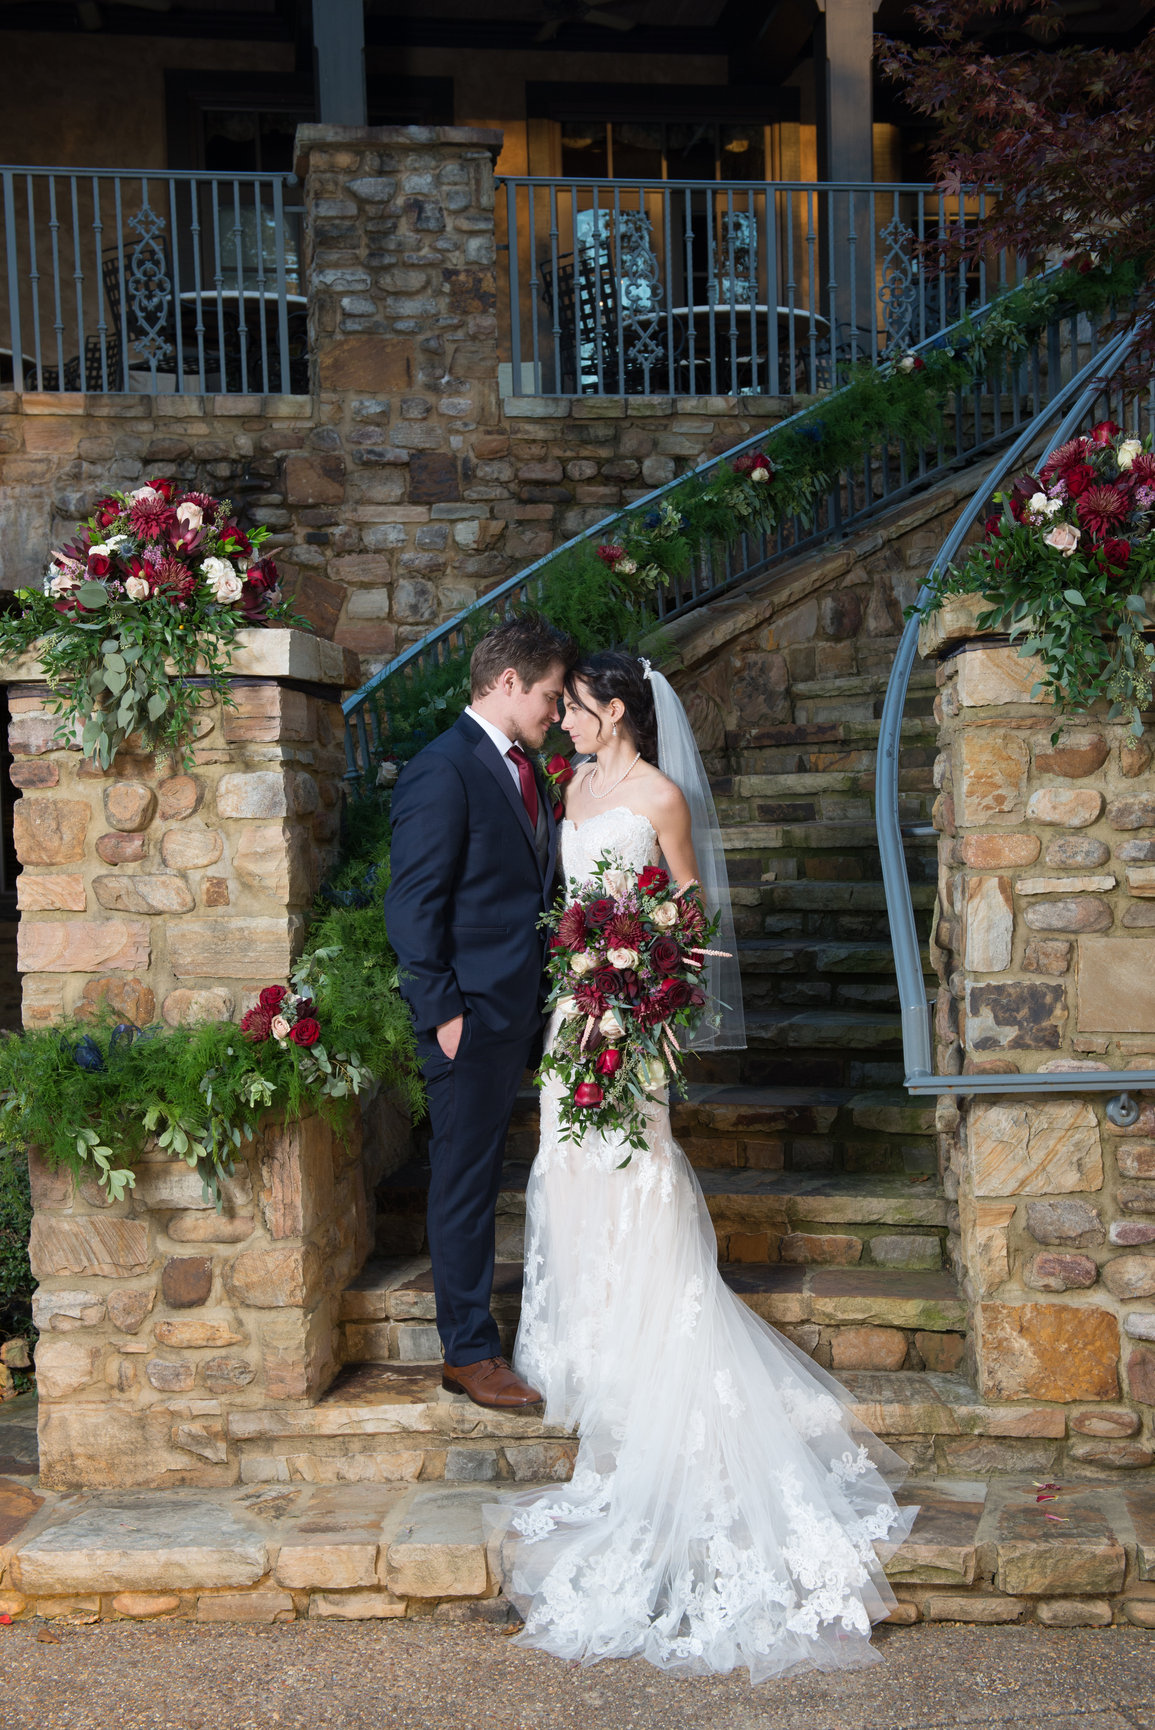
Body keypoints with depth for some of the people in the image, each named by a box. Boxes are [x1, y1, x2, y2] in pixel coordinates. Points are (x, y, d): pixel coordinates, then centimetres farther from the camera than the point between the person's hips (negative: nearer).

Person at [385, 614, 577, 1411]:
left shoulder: (524, 767, 14)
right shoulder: (443, 772, -14)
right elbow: (412, 905, -16)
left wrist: (538, 1003, 11)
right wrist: (442, 1012, -17)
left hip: (518, 1012, 8)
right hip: (472, 1015, -8)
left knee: (483, 1176, 17)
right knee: (465, 1184, 3)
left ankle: (476, 1323, 30)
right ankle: (469, 1352, 14)